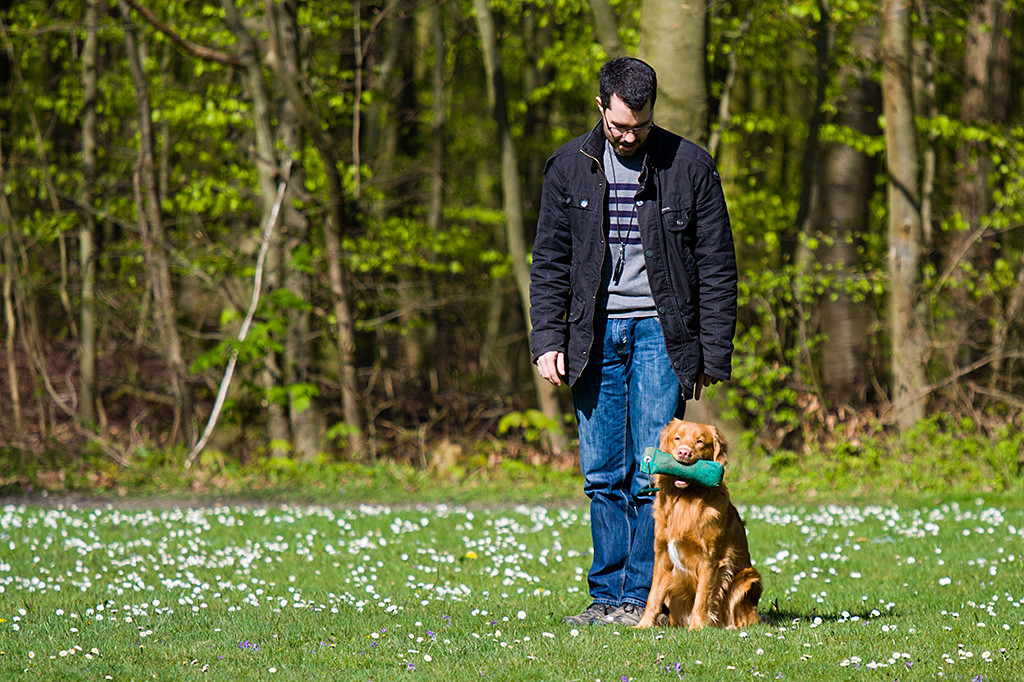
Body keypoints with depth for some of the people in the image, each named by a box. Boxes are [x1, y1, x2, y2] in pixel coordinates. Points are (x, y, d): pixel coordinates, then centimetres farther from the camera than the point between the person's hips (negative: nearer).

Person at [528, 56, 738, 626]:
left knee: (653, 472, -7)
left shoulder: (691, 167, 0)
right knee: (603, 474, 2)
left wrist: (713, 354, -2)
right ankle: (608, 596, 8)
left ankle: (643, 598, -2)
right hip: (595, 333, 3)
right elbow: (550, 263, 12)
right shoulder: (570, 167, 7)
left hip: (661, 331, -2)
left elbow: (717, 268, 2)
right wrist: (548, 339, 1)